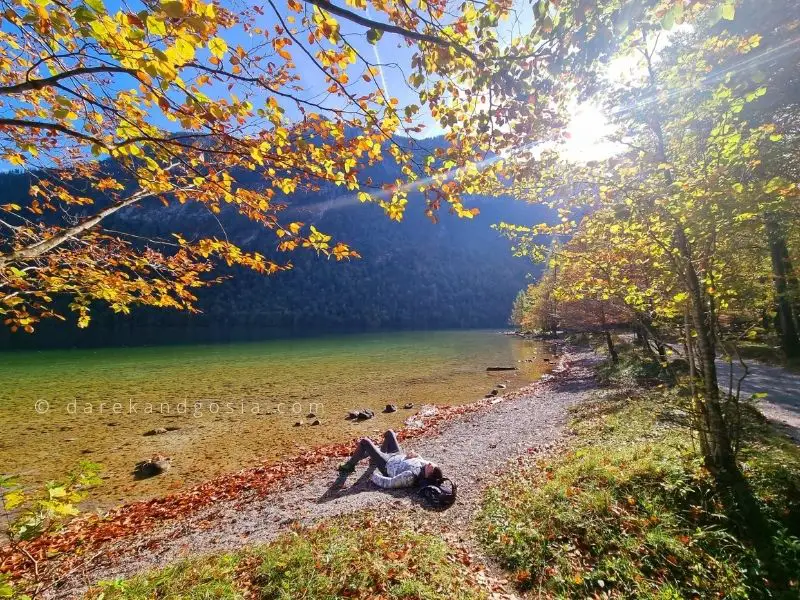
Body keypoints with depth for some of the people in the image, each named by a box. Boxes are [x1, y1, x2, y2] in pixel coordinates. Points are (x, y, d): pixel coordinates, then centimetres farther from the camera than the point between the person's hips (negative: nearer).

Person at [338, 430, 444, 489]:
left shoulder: (411, 476, -42)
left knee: (364, 441, -4)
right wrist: (415, 455, -17)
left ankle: (349, 466, 24)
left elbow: (387, 483, -35)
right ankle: (381, 452, 48)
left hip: (387, 465, -6)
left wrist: (374, 476, -21)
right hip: (398, 455, 6)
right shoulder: (424, 464, -25)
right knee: (389, 432, 21)